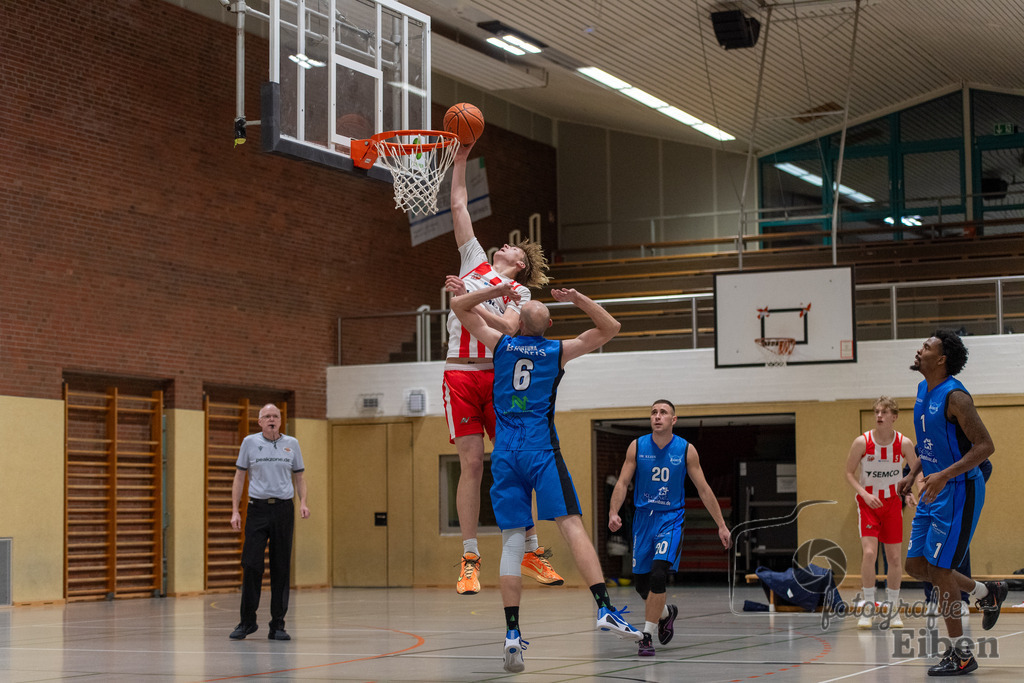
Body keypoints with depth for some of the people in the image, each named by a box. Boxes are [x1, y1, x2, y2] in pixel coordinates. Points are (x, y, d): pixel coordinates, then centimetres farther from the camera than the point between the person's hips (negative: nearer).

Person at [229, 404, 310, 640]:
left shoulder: (291, 443, 8)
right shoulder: (250, 442, 4)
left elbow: (299, 476, 15)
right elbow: (239, 477, 8)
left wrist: (303, 502, -2)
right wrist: (235, 510, 1)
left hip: (284, 509, 1)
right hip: (257, 508, -1)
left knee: (281, 568, 2)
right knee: (251, 565, -7)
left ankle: (278, 625, 8)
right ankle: (247, 621, 6)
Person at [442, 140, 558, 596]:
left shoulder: (519, 291, 11)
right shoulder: (476, 263, 19)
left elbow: (509, 327, -9)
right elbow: (458, 206, 19)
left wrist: (468, 299, -16)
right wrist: (460, 159, 18)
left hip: (498, 376, -1)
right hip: (460, 374, 1)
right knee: (471, 464, -4)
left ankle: (531, 550, 10)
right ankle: (469, 559, -2)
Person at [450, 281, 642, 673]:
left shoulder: (501, 344, 10)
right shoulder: (558, 351, 7)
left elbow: (459, 305, 21)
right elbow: (610, 328, 17)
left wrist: (497, 291, 16)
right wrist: (579, 300, 9)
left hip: (505, 453, 2)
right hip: (541, 450, -2)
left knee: (511, 541, 0)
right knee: (572, 525, -10)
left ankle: (512, 634, -7)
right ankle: (604, 609, -26)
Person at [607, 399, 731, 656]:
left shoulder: (686, 450, -5)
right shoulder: (637, 447, -2)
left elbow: (704, 490, 1)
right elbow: (622, 483, -2)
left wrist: (721, 525, 1)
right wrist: (613, 513, -19)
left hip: (671, 519, -3)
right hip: (643, 518, 3)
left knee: (659, 573, -22)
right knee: (641, 582, 6)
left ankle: (647, 636, -11)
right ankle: (666, 613, 38)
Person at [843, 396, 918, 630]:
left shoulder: (904, 443, -9)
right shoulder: (862, 442, -13)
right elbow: (849, 473, -4)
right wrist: (864, 494, -19)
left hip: (892, 503, 2)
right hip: (868, 502, -2)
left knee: (895, 558, 2)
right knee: (869, 552, -16)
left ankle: (893, 608, 17)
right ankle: (868, 606, -4)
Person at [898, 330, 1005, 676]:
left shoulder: (954, 396, -20)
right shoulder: (923, 391, 9)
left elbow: (985, 445, -23)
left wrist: (945, 475, -30)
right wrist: (913, 474, 13)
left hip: (959, 491, -9)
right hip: (934, 491, 9)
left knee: (939, 569, -8)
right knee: (915, 565, 11)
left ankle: (961, 654, 4)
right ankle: (987, 593, 30)